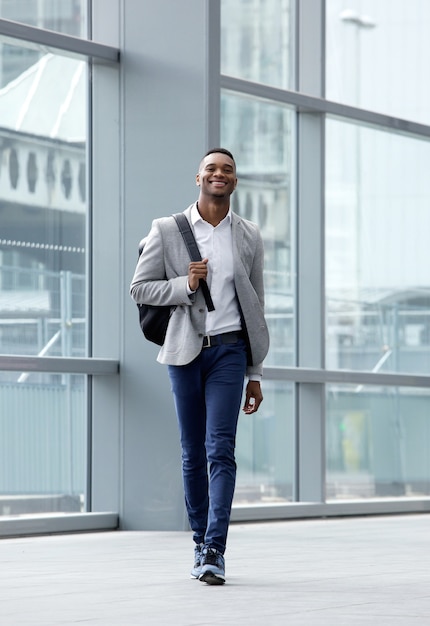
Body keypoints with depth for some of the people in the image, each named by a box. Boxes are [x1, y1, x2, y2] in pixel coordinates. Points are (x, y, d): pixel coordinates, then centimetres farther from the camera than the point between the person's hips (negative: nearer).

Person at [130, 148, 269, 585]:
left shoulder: (249, 237, 8)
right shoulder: (166, 230, 4)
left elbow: (256, 307, 11)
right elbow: (139, 287, 3)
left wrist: (255, 374, 10)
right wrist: (185, 285, -14)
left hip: (229, 351, -1)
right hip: (185, 351, 1)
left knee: (220, 450, -12)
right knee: (193, 454, 7)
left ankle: (215, 552, -15)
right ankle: (200, 544, 18)